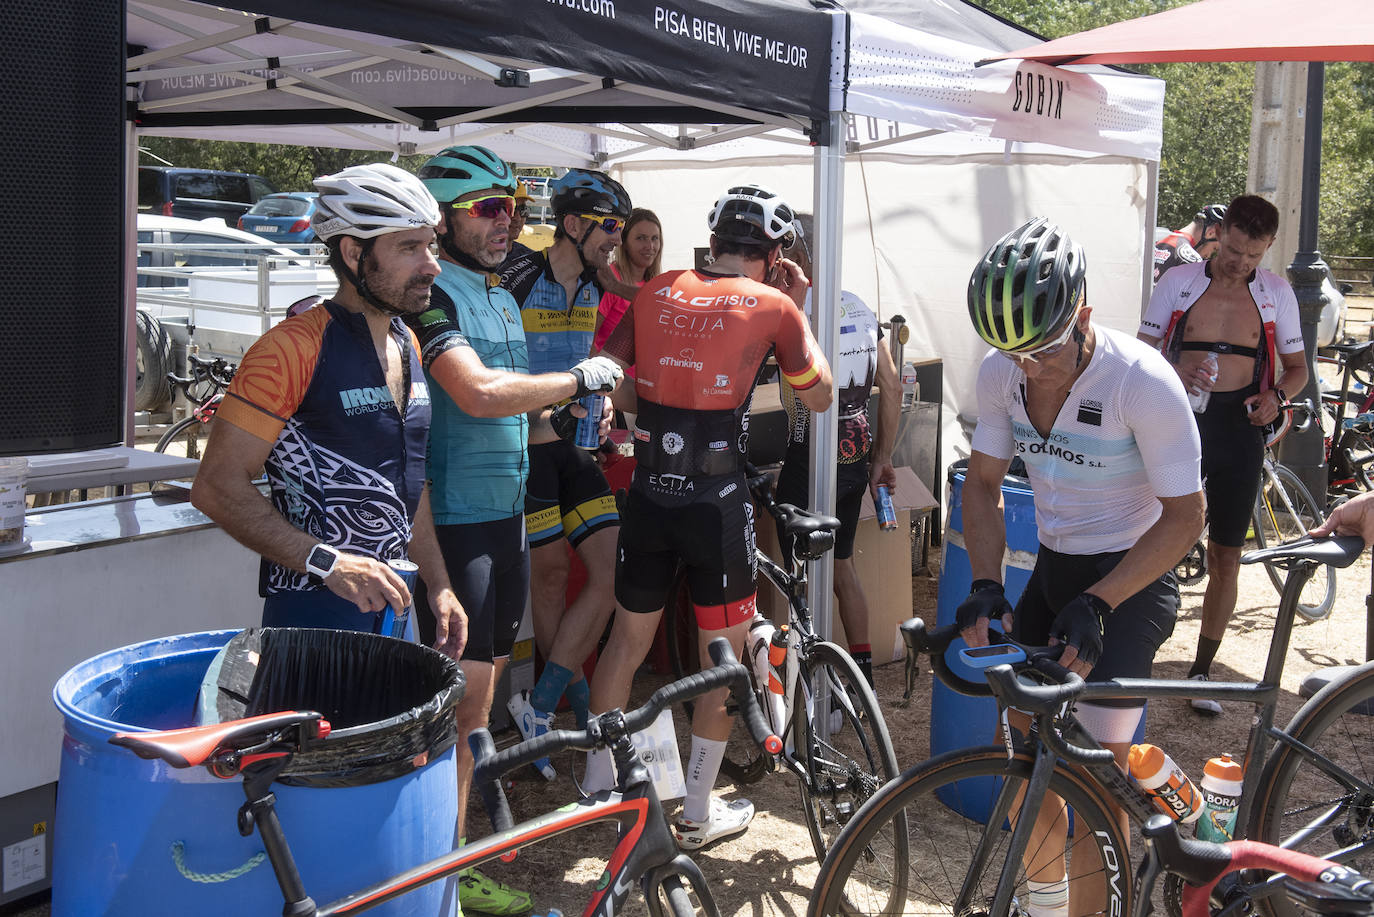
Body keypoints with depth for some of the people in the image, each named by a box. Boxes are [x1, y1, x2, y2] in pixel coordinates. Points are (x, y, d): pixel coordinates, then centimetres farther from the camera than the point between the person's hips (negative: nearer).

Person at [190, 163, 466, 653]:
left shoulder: (407, 346, 11)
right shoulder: (295, 348, -16)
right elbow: (217, 487, -19)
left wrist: (438, 585, 14)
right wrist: (328, 563, -25)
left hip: (391, 602, 8)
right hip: (314, 614, -8)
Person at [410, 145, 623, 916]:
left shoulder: (505, 300, 17)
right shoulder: (432, 295, -13)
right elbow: (477, 392, -26)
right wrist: (578, 380, -16)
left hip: (506, 511, 9)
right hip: (454, 515, -9)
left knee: (488, 672, 15)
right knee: (465, 689, -7)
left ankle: (470, 803, 29)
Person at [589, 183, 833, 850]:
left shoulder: (654, 293, 7)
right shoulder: (772, 305, -3)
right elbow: (819, 397, 10)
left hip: (648, 493, 4)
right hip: (717, 502, -4)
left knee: (628, 637, 18)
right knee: (724, 655, 11)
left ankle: (596, 788, 29)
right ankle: (697, 813, 18)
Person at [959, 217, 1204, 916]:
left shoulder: (1144, 382, -24)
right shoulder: (1000, 373, -9)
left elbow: (1184, 515, -18)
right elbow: (984, 482, 2)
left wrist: (1097, 602, -26)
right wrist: (985, 584, -13)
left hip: (1130, 578, -5)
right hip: (1051, 570, 5)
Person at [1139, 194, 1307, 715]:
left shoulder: (1277, 293, 6)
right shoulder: (1178, 282, 1)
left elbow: (1297, 367, 13)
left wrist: (1276, 394, -9)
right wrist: (1175, 374, -20)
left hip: (1239, 432, 2)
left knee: (1226, 557, 7)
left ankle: (1202, 670, 20)